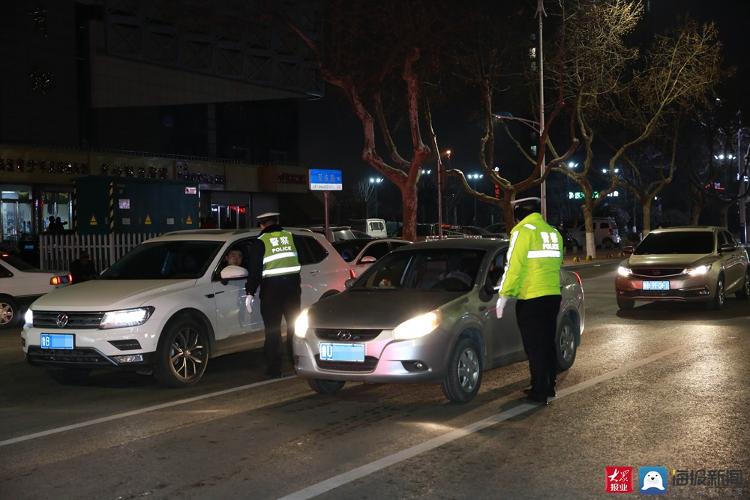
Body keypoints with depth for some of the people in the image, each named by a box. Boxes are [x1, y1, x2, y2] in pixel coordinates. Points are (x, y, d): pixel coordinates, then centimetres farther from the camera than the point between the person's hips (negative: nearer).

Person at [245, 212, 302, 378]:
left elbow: (255, 270, -7)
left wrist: (250, 293, -3)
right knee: (294, 327, 14)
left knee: (272, 331, 2)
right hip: (292, 285, 4)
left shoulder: (261, 242, -5)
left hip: (271, 289, -4)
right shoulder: (290, 236, 8)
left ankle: (274, 370, 2)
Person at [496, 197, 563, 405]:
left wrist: (504, 295, -9)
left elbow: (513, 266, -13)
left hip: (531, 299, -7)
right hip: (553, 295, 7)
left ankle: (539, 392, 0)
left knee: (534, 347, -2)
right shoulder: (553, 232, 13)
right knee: (548, 343, 16)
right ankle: (549, 387, 23)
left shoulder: (523, 231, -10)